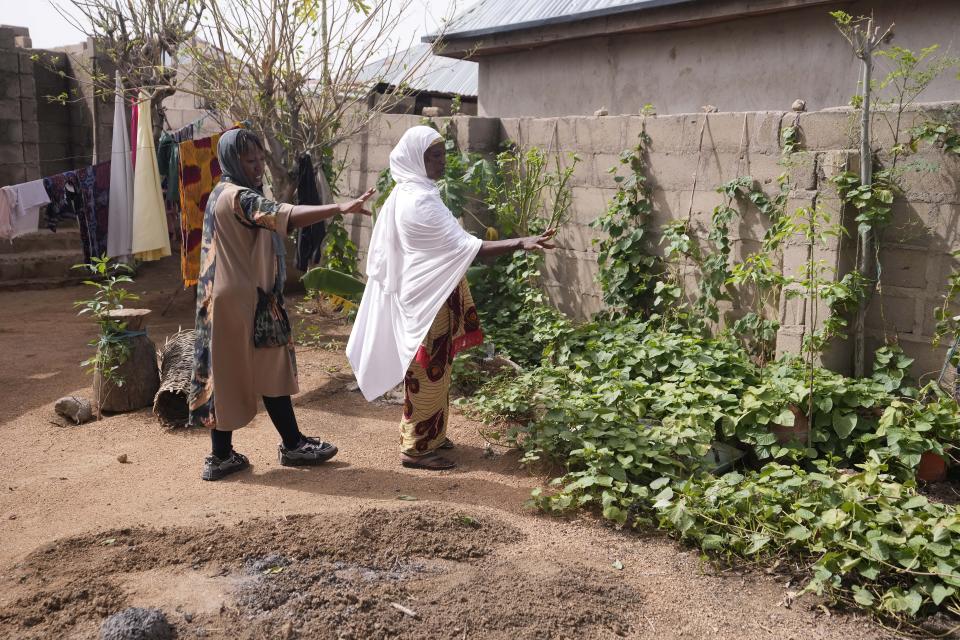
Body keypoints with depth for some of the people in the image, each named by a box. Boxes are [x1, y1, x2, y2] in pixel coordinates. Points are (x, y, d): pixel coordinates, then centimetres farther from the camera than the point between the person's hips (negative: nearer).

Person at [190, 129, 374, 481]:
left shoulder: (225, 195, 15)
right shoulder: (237, 197, -17)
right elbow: (284, 215, -34)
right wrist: (340, 208, -43)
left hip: (234, 299, 10)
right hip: (245, 302, -10)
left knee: (229, 374, 10)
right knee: (270, 371, 2)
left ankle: (221, 456, 16)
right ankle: (293, 445, 15)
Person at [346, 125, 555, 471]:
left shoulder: (410, 193, 9)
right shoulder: (419, 202, -23)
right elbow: (464, 245, -27)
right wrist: (520, 243, -32)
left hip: (427, 292, 10)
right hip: (428, 297, -10)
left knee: (430, 369, 18)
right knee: (428, 371, -1)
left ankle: (426, 434, 30)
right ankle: (416, 447, 10)